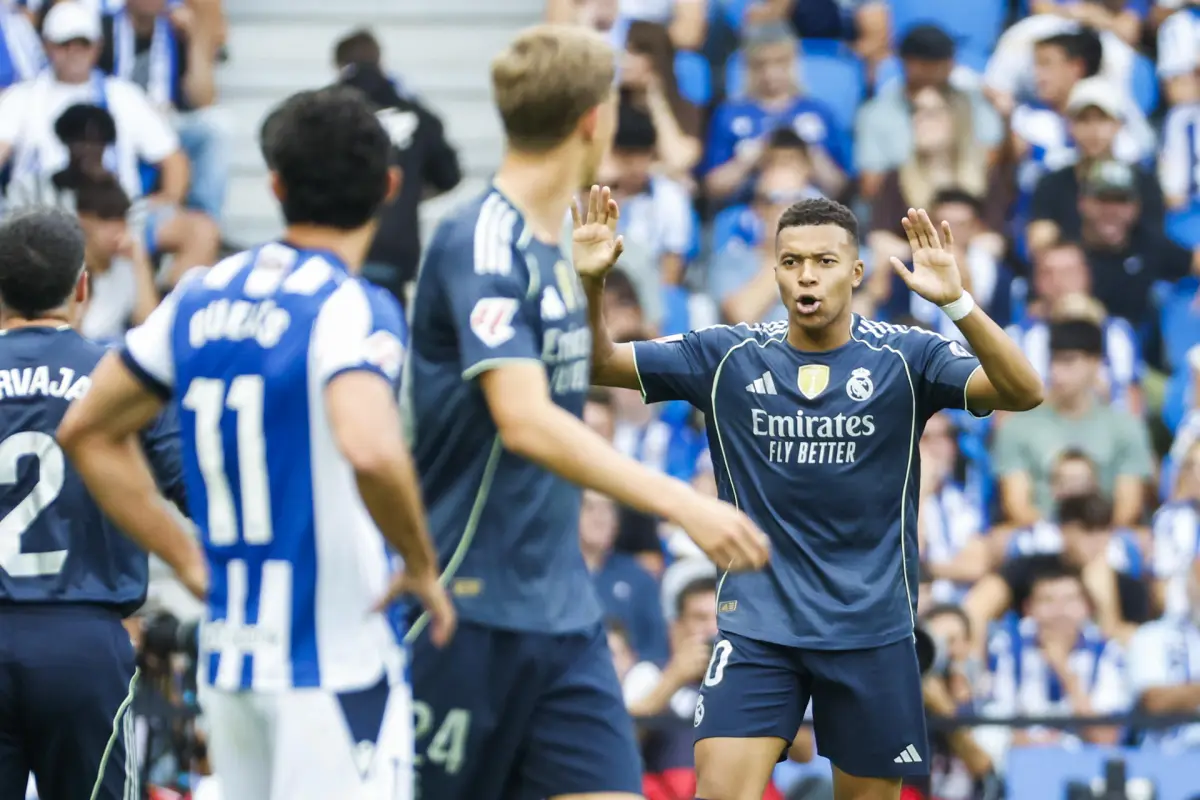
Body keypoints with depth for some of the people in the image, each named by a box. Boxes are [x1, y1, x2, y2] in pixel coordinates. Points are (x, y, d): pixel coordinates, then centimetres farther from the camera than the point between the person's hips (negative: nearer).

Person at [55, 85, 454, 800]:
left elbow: (89, 432, 17)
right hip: (337, 659, -7)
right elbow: (369, 449, -31)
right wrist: (422, 566, -14)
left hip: (230, 655, 7)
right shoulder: (352, 309, -12)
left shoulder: (201, 299, 9)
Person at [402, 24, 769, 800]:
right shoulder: (480, 243, -16)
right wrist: (682, 503, -33)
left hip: (563, 613, 8)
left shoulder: (551, 250, 12)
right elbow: (526, 423, -29)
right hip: (473, 611, -8)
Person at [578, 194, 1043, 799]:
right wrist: (590, 282, -18)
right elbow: (599, 363, 2)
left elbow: (1022, 392, -18)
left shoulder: (905, 358, -5)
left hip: (872, 629, 0)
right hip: (757, 625, 0)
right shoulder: (728, 358, 1)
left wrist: (955, 301, -33)